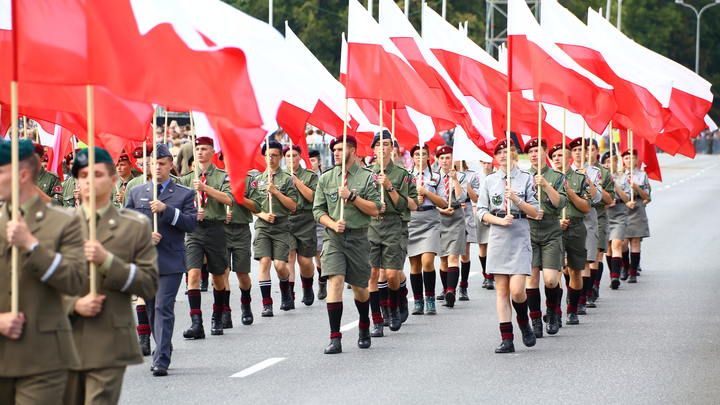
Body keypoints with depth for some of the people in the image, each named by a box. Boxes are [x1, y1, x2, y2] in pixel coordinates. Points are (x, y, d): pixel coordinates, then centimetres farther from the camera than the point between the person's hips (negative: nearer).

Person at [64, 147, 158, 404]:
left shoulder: (135, 226, 5)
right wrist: (74, 304, -9)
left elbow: (149, 285, -1)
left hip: (109, 347, -3)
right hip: (64, 343, 3)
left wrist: (107, 261, -13)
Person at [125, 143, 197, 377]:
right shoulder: (136, 193, 13)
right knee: (151, 309, 11)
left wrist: (166, 210, -16)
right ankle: (161, 351, 25)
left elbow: (191, 223, -6)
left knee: (163, 308, -13)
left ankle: (161, 360, -18)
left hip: (170, 261, -4)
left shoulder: (184, 194, 5)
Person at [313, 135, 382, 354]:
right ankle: (335, 338, -15)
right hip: (333, 237, 1)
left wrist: (352, 196, -14)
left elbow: (375, 209, -6)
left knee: (359, 287, 9)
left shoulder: (367, 178, 1)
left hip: (358, 237, -1)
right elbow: (318, 210, 9)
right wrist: (333, 224, -9)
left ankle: (364, 327, 38)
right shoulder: (325, 178, 9)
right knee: (335, 280, -15)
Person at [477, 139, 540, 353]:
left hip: (520, 239, -2)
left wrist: (517, 200, -12)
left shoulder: (526, 179, 5)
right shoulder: (489, 181, 10)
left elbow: (535, 213, 2)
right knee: (501, 290, 0)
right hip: (498, 238, 2)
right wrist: (499, 220, -9)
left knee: (517, 290, -12)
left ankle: (523, 322, 18)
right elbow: (481, 212, 7)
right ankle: (506, 339, 2)